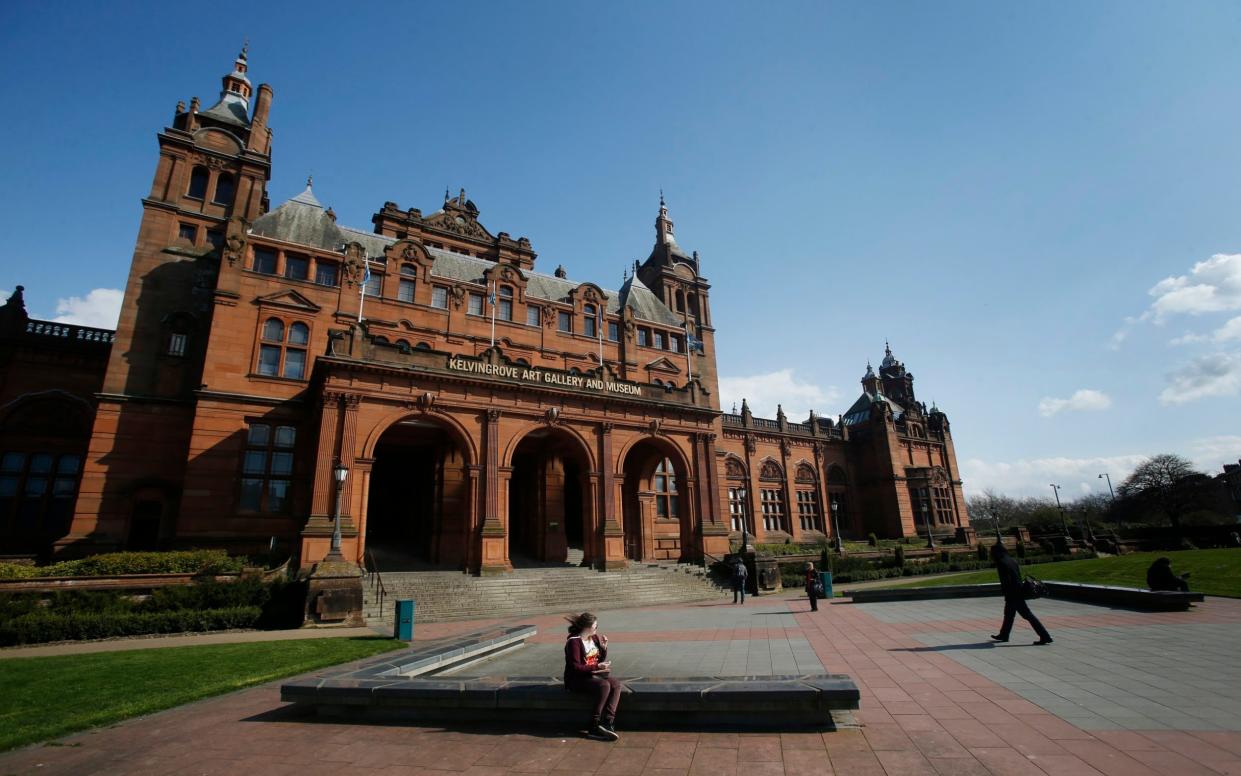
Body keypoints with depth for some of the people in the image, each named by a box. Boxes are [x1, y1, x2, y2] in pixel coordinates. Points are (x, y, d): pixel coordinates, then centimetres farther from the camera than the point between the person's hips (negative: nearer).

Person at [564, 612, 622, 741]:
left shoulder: (595, 638, 7)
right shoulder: (574, 641, -16)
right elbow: (575, 667, -21)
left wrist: (604, 647, -3)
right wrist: (597, 667, -23)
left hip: (593, 675, 7)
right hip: (576, 679, -7)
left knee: (616, 685, -18)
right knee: (604, 686, -30)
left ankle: (607, 723, -23)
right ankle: (594, 726, -21)